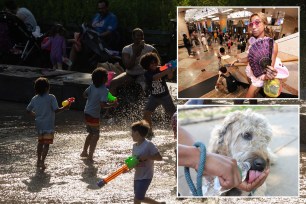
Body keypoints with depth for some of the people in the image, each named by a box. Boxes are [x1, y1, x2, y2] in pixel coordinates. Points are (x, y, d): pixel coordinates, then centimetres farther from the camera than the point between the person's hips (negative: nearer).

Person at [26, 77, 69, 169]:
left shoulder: (34, 99, 3)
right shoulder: (51, 98, -12)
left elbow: (28, 110, 10)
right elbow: (56, 110, -17)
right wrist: (65, 108, -4)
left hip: (39, 124, 5)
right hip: (48, 125, -5)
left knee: (40, 142, 21)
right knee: (46, 144, -2)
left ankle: (39, 160, 25)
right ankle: (42, 161, -13)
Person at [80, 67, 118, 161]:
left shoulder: (92, 86, 1)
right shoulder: (104, 90, -19)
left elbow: (84, 94, 9)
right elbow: (103, 104, -27)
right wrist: (112, 104, -15)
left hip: (87, 113, 8)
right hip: (94, 115, -8)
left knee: (91, 133, 24)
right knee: (95, 135, 2)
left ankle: (84, 152, 33)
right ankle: (90, 156, -2)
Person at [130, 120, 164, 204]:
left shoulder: (149, 145, -15)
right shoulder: (135, 146, 8)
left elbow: (159, 157, -17)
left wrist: (146, 157, -24)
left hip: (146, 176, -9)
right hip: (137, 176, 9)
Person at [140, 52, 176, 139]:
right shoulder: (147, 74, -13)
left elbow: (170, 76, -27)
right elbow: (155, 77, -35)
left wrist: (171, 71, -49)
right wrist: (166, 72, -48)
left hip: (165, 96, -1)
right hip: (154, 97, 1)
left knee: (174, 114, -7)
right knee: (146, 113, -11)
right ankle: (150, 132, 5)